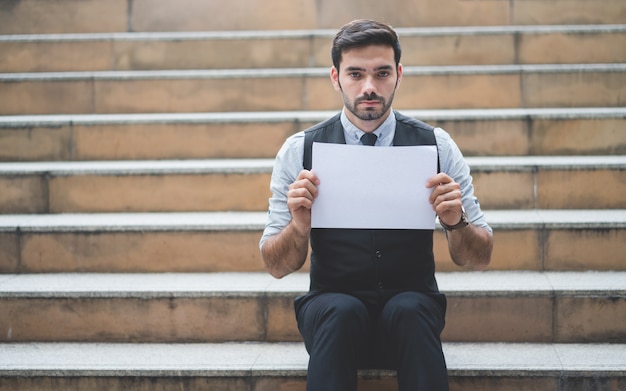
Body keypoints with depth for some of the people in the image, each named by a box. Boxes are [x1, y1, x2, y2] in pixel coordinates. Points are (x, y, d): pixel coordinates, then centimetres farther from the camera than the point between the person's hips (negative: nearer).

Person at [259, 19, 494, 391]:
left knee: (410, 311, -32)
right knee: (342, 312, -33)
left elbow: (480, 259, 2)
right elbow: (277, 266, 1)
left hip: (411, 306, 1)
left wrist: (456, 221, -20)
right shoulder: (299, 150, -1)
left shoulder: (435, 145, 0)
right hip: (333, 303, 0)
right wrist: (299, 226, -21)